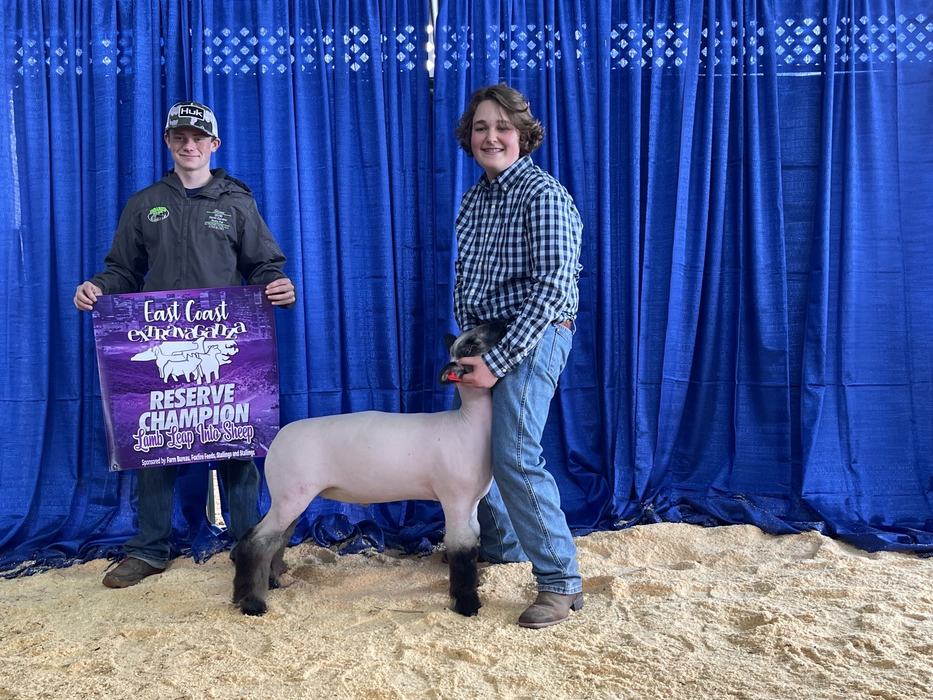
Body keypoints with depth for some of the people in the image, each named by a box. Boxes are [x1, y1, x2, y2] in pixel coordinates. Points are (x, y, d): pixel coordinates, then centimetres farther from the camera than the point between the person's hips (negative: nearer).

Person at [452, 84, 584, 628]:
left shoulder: (543, 195, -14)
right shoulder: (475, 198, 11)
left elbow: (551, 288, -21)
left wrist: (499, 361, -23)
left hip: (532, 338, -8)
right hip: (483, 339, 9)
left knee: (515, 457, -15)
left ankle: (561, 581, -2)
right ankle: (500, 544, 36)